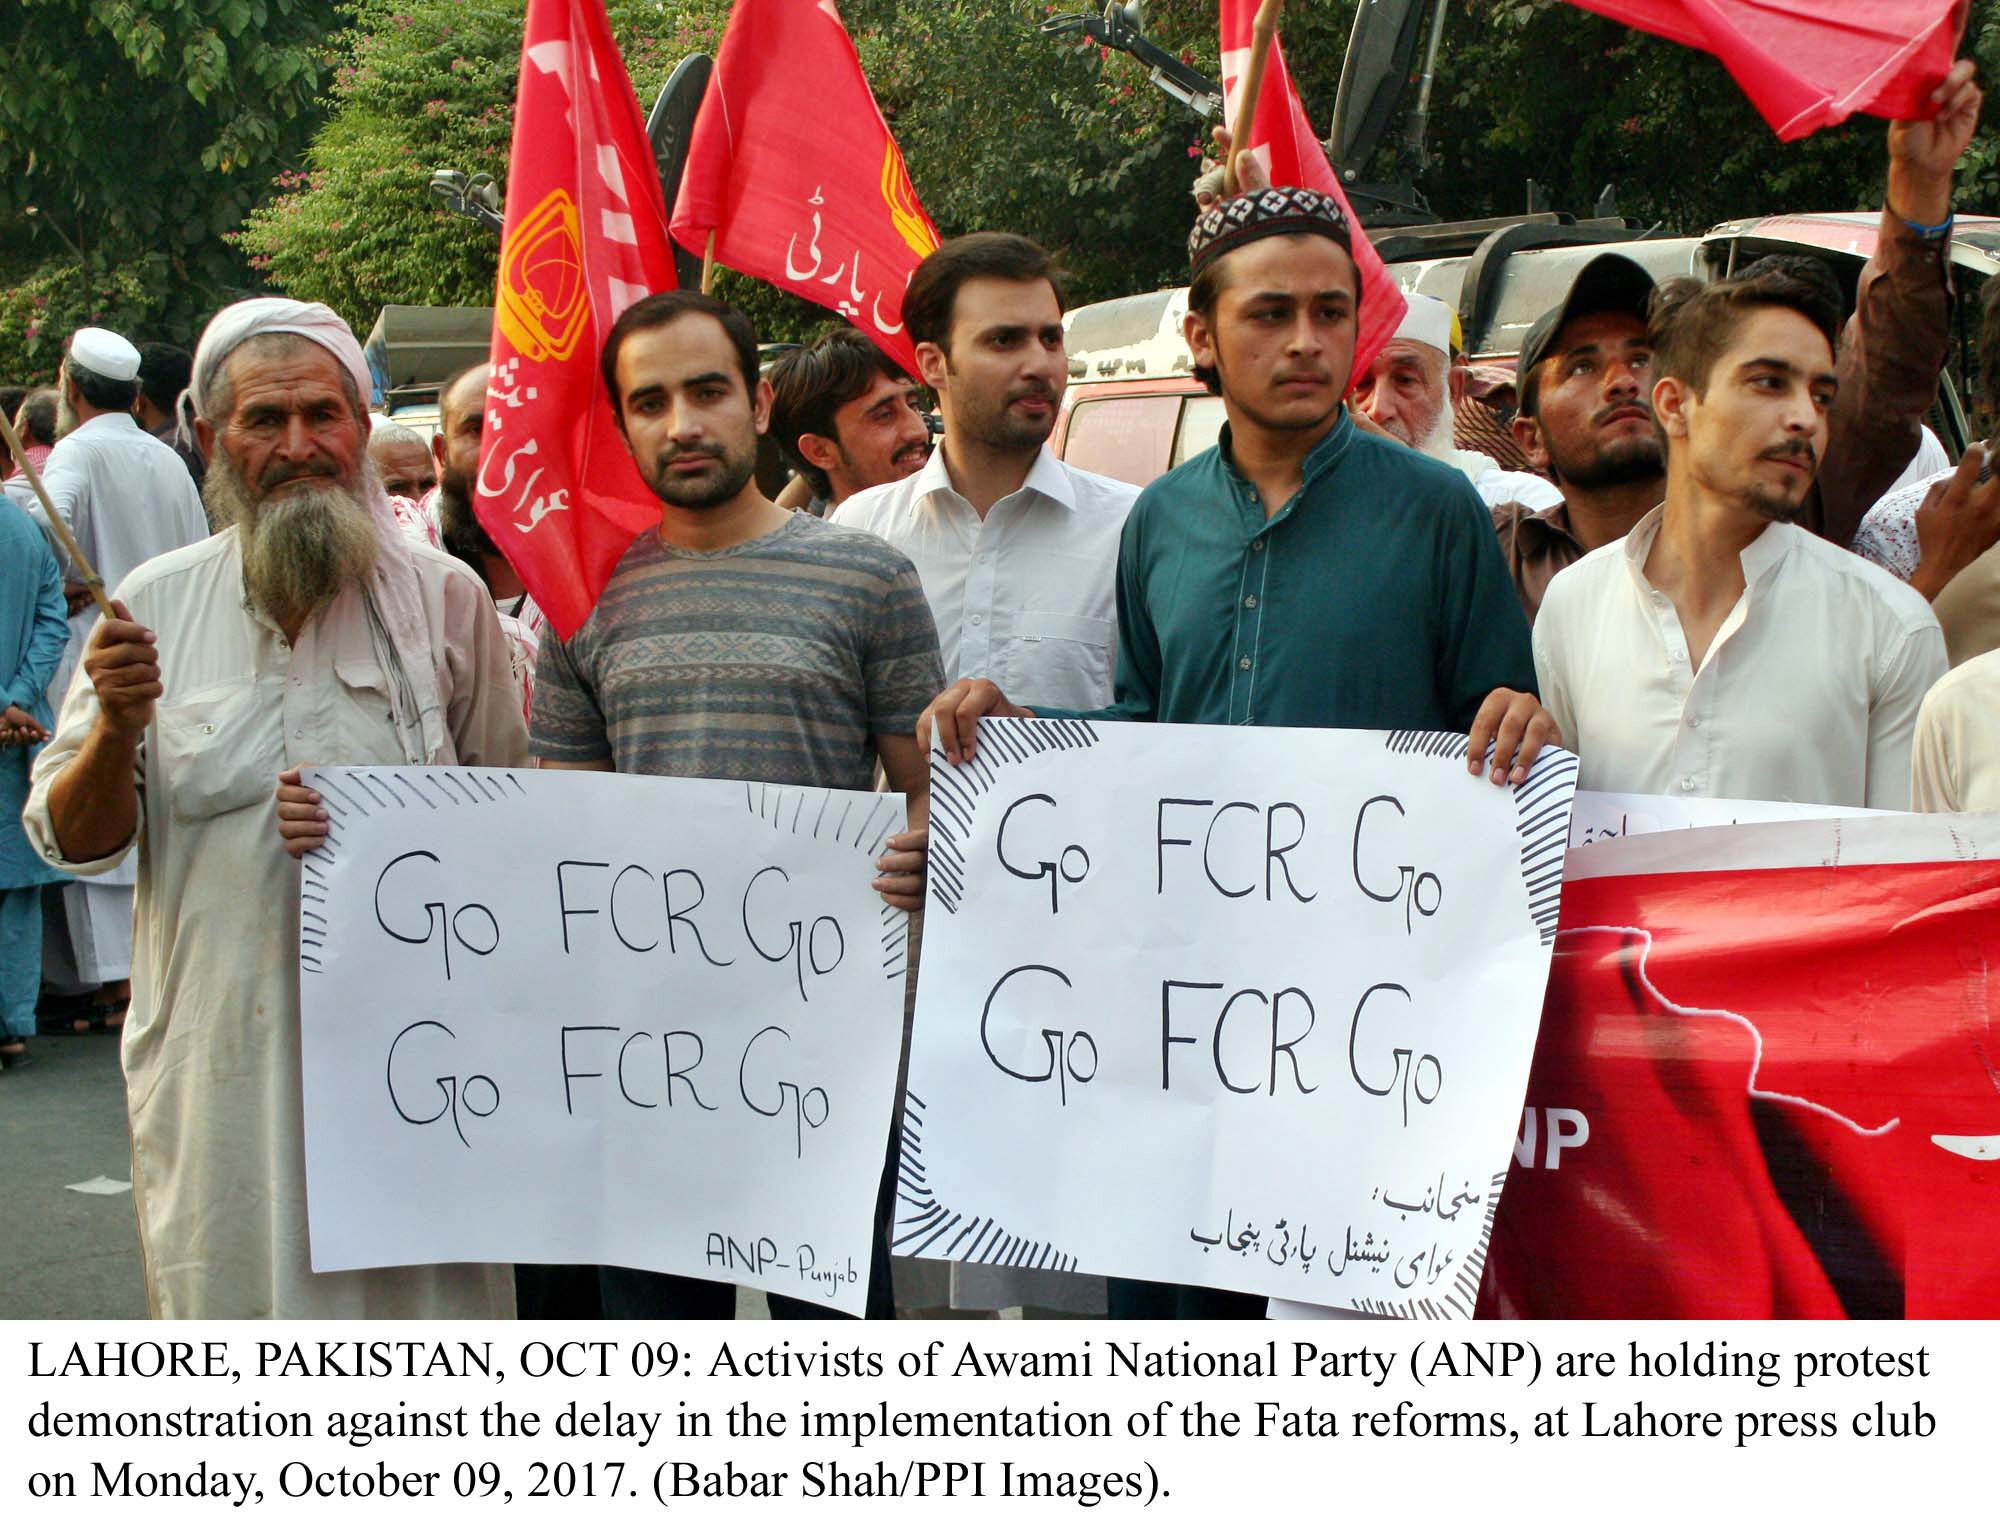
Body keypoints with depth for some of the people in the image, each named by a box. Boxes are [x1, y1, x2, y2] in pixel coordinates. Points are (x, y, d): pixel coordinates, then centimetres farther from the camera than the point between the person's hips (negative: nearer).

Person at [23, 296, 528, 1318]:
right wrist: (118, 727, -13)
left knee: (420, 1301, 1)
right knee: (228, 1303, 6)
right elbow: (72, 841, 7)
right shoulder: (154, 606, 5)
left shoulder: (443, 599, 3)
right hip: (216, 1046, 1)